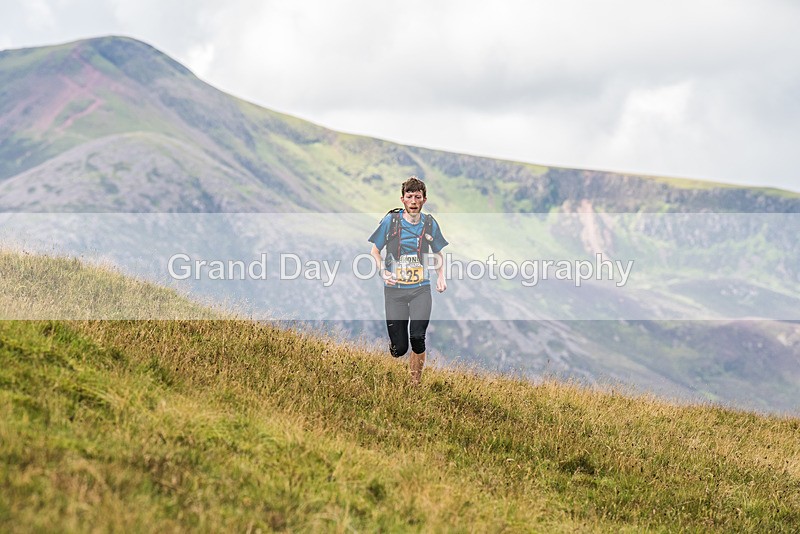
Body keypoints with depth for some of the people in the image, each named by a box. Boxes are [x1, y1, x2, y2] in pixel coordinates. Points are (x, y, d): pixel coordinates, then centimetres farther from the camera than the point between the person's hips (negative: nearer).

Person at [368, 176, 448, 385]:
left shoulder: (430, 224, 4)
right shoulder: (391, 220, -3)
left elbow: (438, 254, 20)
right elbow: (374, 251, 7)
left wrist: (441, 276, 3)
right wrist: (383, 272, -11)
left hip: (421, 289, 1)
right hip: (395, 289, -1)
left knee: (418, 338, -18)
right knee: (399, 348, -5)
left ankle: (415, 383, 4)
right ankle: (394, 344, 35)